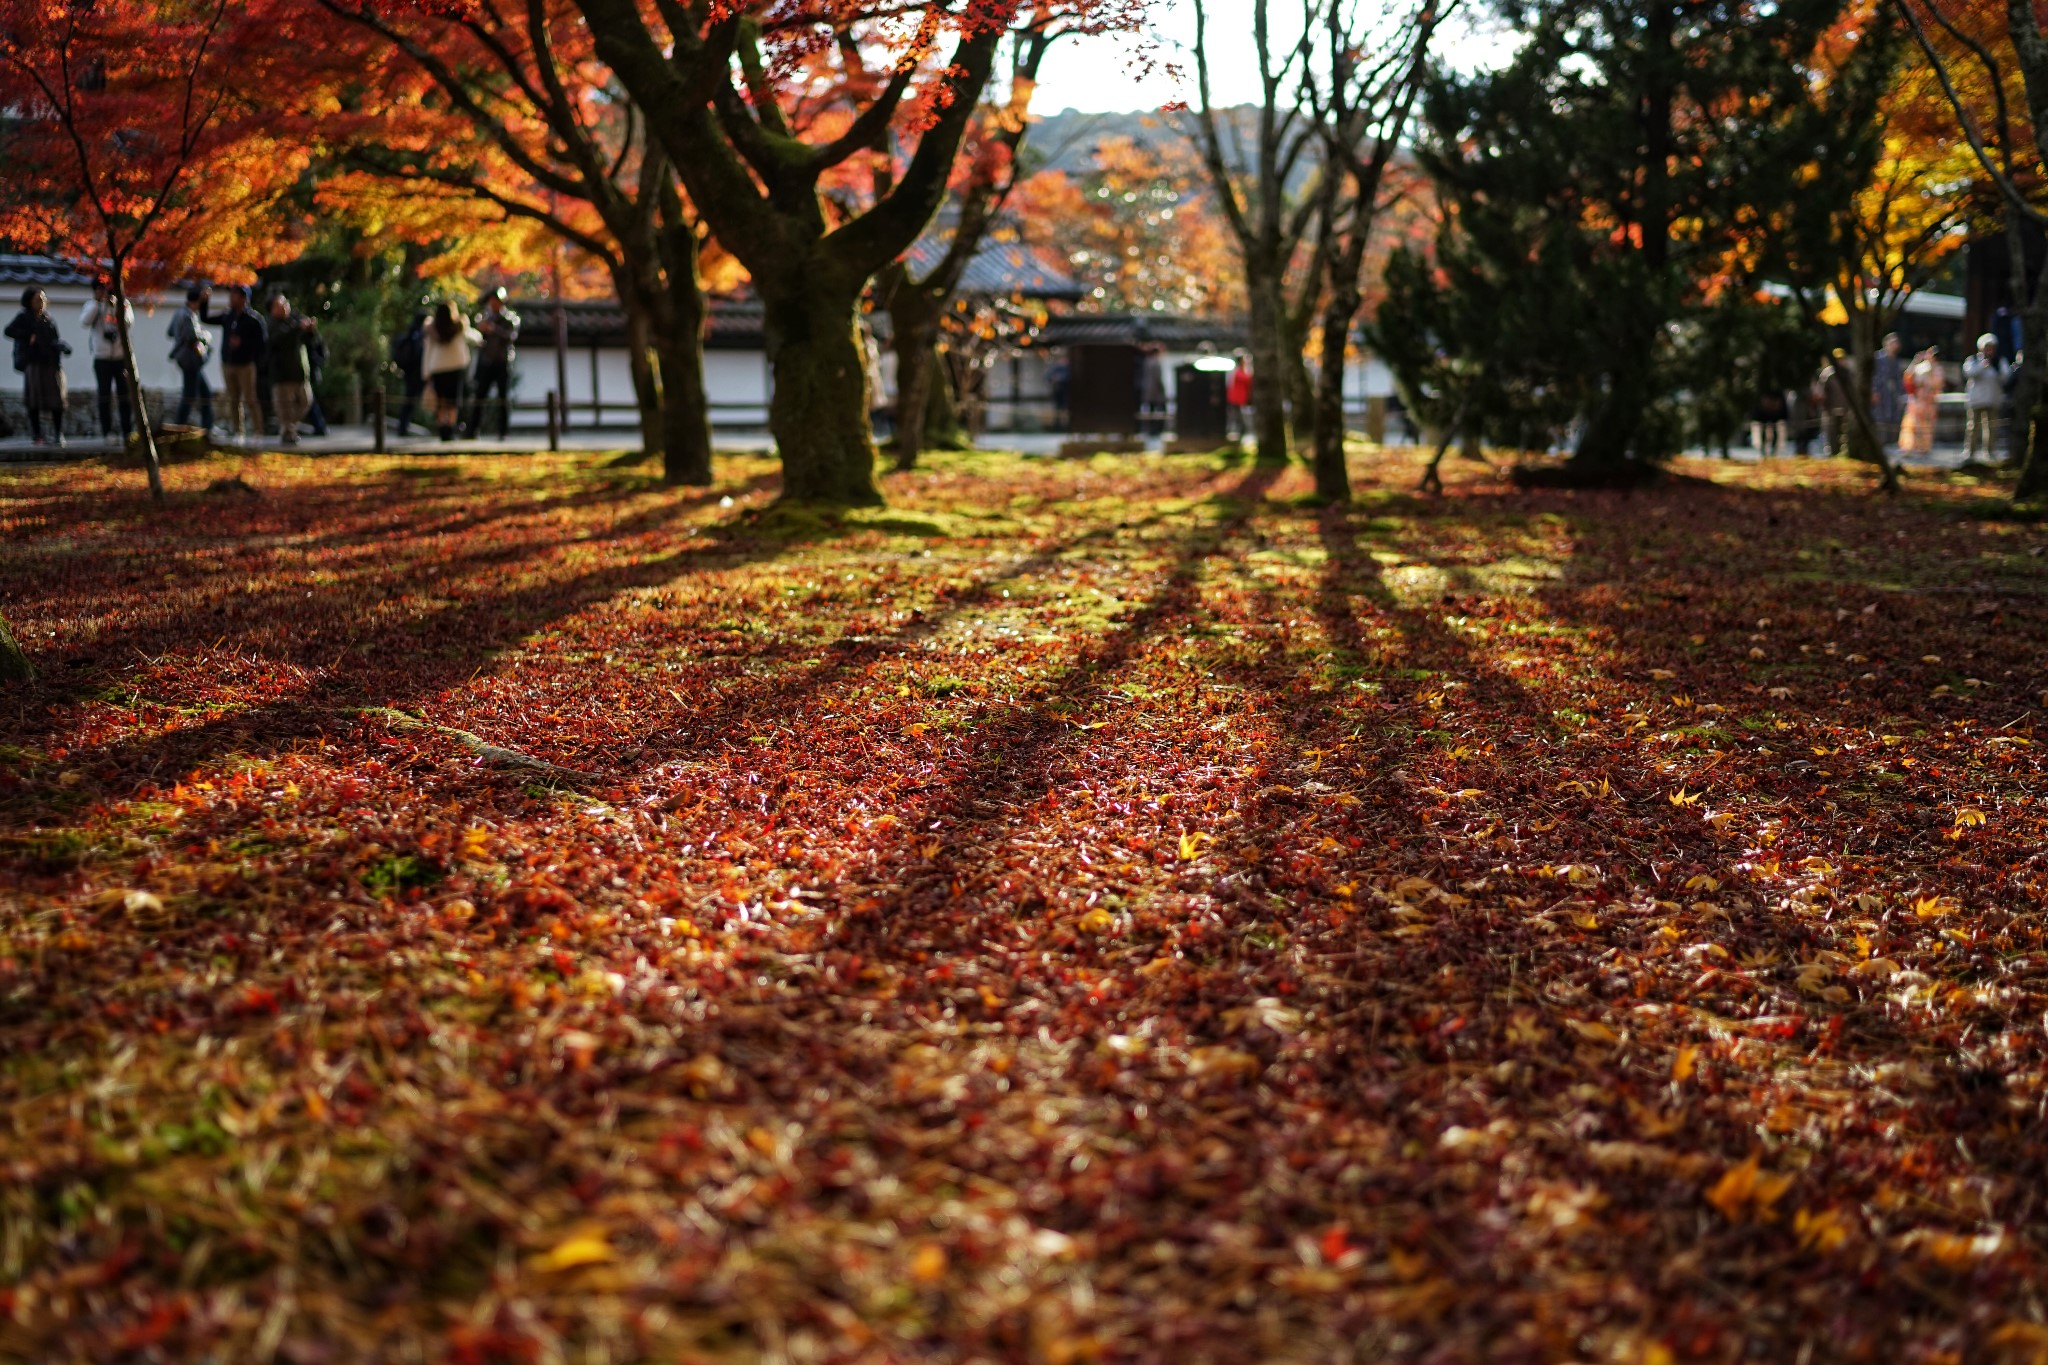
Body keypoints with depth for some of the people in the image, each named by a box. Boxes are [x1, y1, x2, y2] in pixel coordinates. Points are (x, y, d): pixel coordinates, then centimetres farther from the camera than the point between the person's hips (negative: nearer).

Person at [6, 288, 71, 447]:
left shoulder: (49, 319, 16)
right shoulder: (24, 318, 5)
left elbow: (55, 340, 11)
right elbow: (8, 331, -6)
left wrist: (64, 346, -9)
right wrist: (28, 336, -15)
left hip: (52, 363, 3)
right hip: (33, 363, -3)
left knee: (57, 401, -1)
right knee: (35, 401, -3)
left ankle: (58, 435, 7)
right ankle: (37, 436, 3)